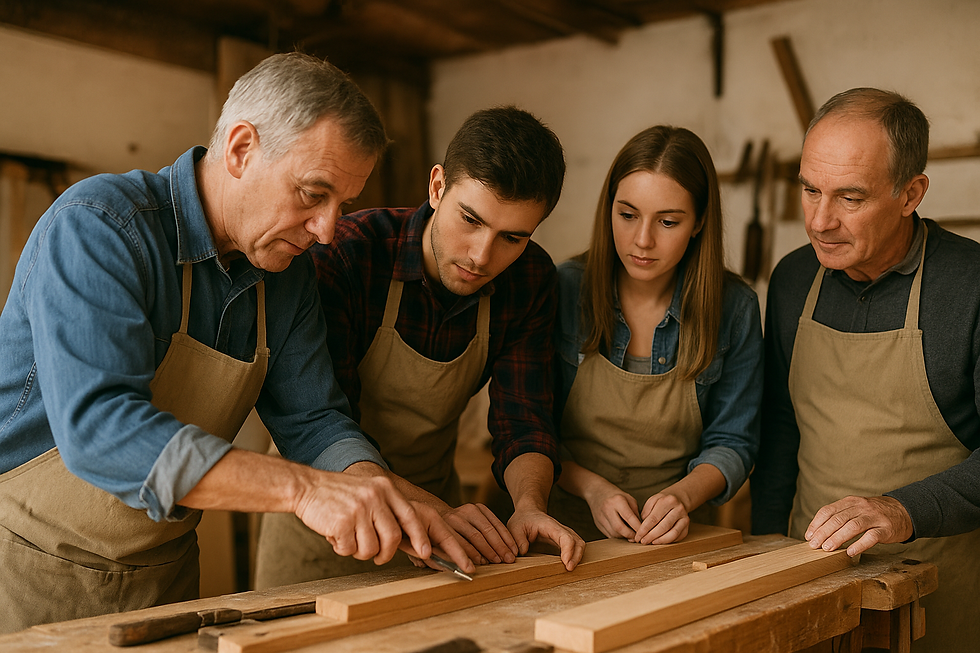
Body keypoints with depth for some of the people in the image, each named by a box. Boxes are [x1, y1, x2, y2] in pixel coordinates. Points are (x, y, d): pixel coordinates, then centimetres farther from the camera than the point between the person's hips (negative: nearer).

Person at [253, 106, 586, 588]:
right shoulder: (344, 255, -27)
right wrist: (430, 510, -44)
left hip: (435, 494, 4)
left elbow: (522, 425, -13)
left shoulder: (530, 280, -13)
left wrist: (529, 504, -34)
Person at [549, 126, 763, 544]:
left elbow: (731, 442, 7)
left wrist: (684, 495, -12)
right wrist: (593, 488, -14)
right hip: (565, 532, 0)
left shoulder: (734, 308, -2)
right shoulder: (562, 290, -6)